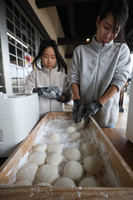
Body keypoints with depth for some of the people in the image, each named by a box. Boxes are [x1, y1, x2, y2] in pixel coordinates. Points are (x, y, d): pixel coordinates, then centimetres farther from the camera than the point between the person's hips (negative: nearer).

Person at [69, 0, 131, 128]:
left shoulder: (122, 50, 0)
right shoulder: (80, 50, 2)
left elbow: (119, 80, -8)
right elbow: (74, 77, -2)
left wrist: (98, 103, -19)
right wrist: (77, 101, -15)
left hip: (106, 113, 0)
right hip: (82, 112, 1)